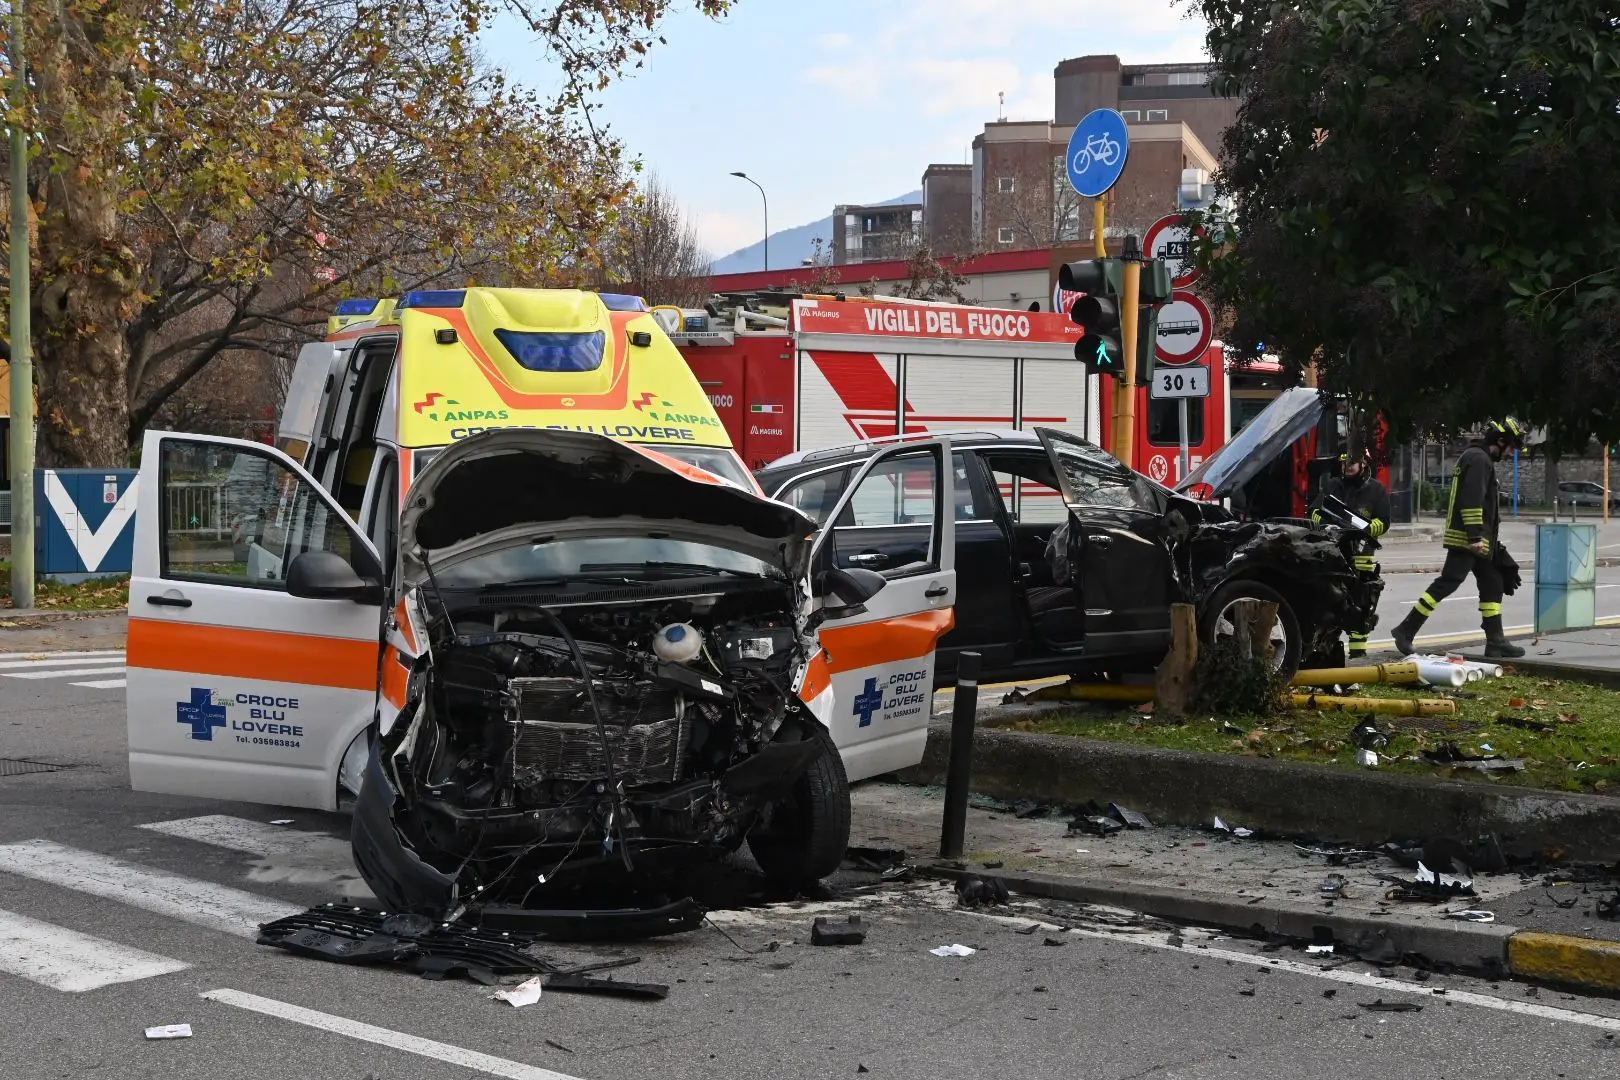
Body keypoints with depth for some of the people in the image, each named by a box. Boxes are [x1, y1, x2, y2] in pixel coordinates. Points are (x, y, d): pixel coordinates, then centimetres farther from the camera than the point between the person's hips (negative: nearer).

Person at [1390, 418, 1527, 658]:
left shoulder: (1480, 458, 21)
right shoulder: (1478, 459, -12)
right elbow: (1471, 500, -23)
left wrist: (1485, 538, 29)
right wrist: (1476, 536, -27)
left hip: (1477, 540, 11)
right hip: (1466, 538, -11)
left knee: (1492, 585, 10)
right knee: (1447, 583, -12)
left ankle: (1495, 642, 12)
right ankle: (1406, 630, -11)